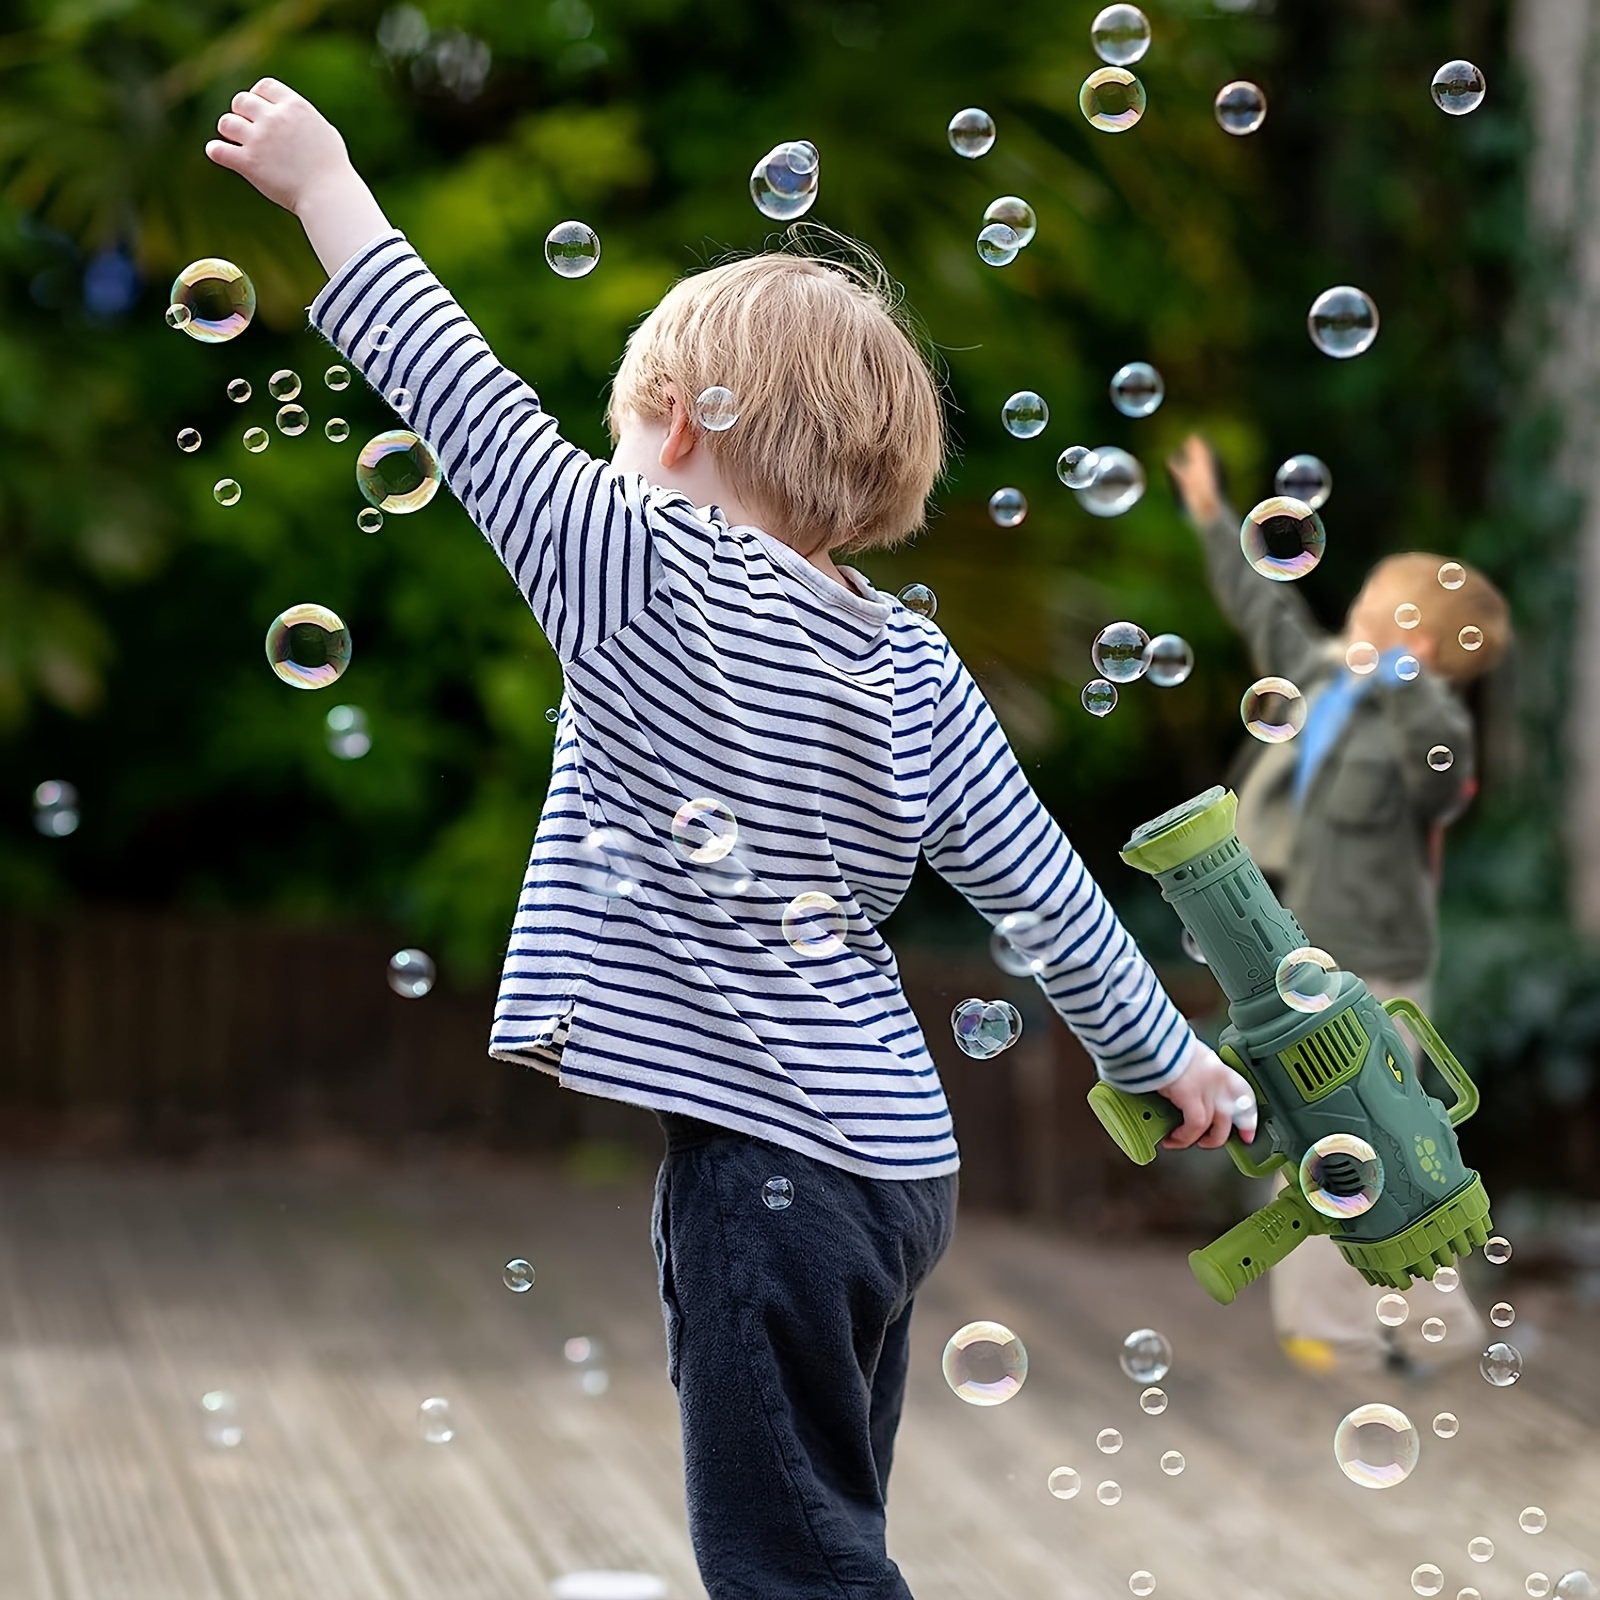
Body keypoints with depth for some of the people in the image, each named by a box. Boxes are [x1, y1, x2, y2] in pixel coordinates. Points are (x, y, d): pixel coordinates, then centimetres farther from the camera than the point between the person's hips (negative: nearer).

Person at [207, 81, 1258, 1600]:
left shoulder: (644, 574, -12)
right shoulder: (913, 668, 7)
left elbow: (472, 404, -7)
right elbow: (1043, 887, 9)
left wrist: (322, 181, 2)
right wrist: (1168, 1055, 22)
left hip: (766, 1162, -8)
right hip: (889, 1150, 8)